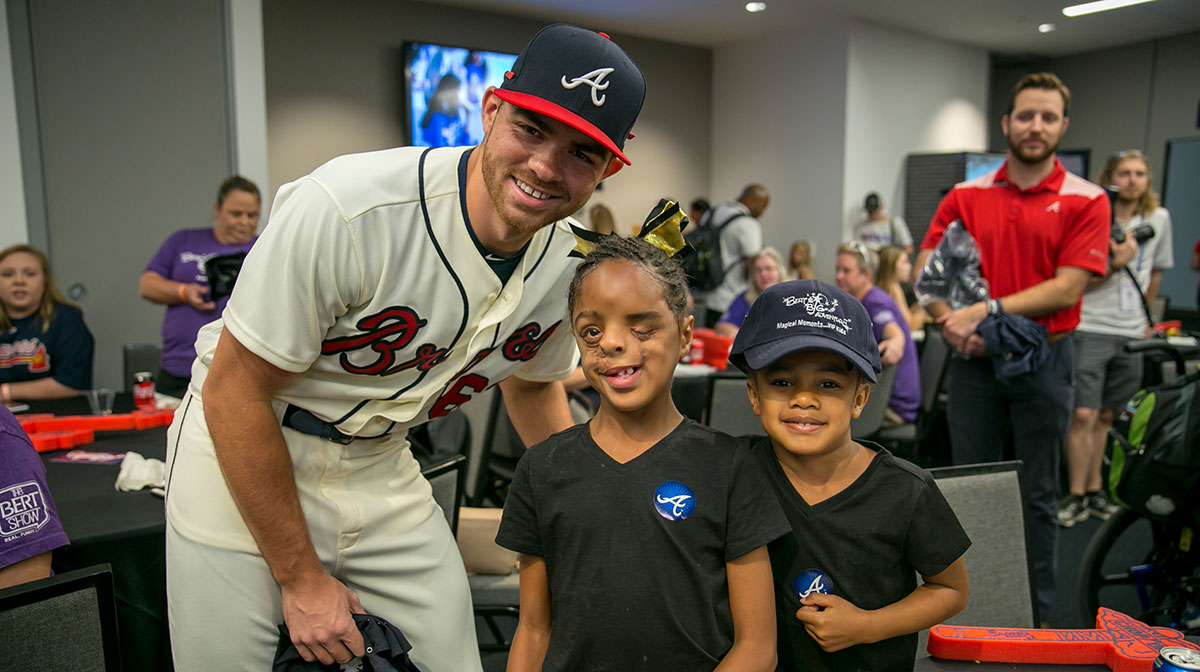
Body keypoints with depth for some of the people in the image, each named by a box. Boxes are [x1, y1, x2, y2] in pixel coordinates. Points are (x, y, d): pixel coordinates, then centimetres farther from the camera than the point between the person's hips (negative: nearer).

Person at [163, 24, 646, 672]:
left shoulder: (568, 263, -10)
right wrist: (300, 578, -14)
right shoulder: (346, 206, -29)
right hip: (240, 456, -4)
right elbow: (234, 395, -21)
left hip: (380, 467, 5)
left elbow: (532, 381, 11)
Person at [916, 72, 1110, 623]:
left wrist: (988, 309, -19)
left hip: (1044, 358, -2)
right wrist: (952, 323, -15)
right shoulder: (965, 196, 5)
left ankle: (1037, 615, 25)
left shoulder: (1086, 201, -2)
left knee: (1037, 494, 9)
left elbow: (1067, 288, -11)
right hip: (974, 357, 2)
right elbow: (926, 272, 1)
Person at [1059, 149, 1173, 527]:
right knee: (1083, 415, -8)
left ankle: (1095, 493, 21)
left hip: (1131, 333, 4)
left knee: (1105, 417, 11)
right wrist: (1116, 265, -20)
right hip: (1090, 328, -4)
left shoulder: (1159, 219, 8)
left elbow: (1155, 272, 21)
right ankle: (1077, 497, 3)